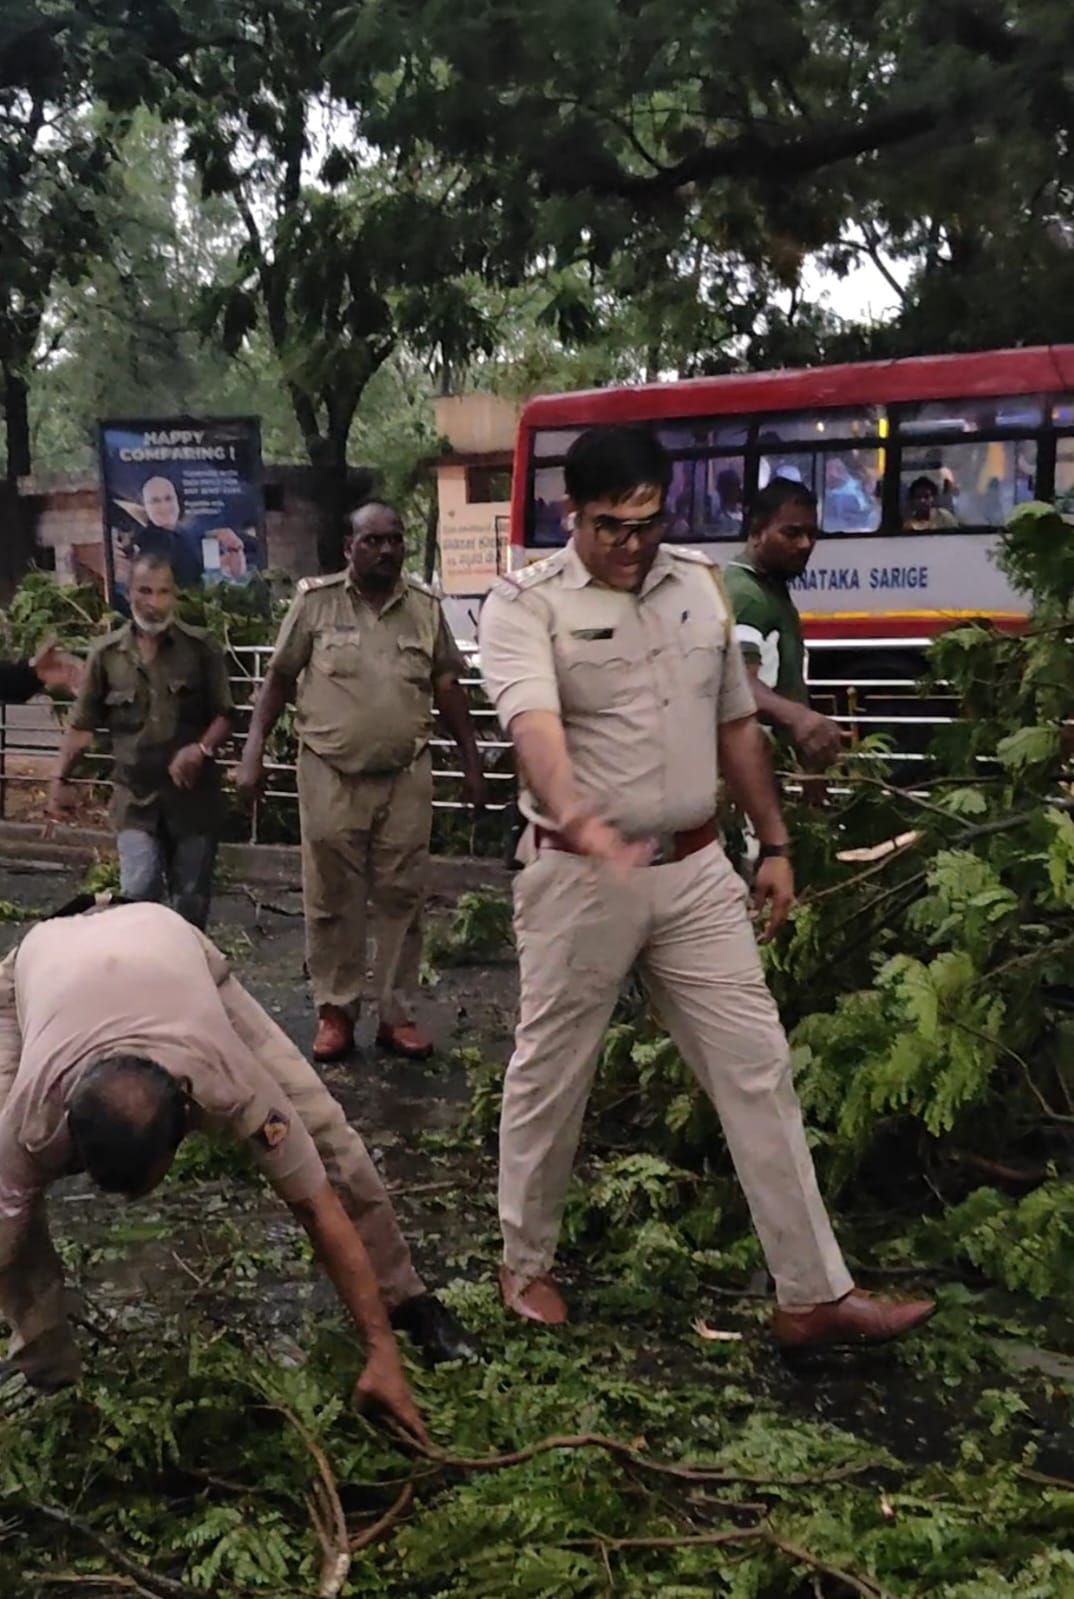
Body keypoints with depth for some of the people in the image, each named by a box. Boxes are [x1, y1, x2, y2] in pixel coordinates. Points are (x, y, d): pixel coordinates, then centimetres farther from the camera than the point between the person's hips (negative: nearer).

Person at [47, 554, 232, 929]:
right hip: (135, 797, 0)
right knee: (139, 892, -13)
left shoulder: (201, 648, -2)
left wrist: (202, 749, -21)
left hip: (193, 794, 0)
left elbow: (224, 715, -2)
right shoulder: (106, 654, 1)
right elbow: (82, 724, 6)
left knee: (192, 900, 8)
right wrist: (60, 778, -2)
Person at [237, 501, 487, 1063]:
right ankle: (335, 1011, 20)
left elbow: (447, 686, 11)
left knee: (401, 899, 7)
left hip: (405, 777, 2)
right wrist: (253, 749, -6)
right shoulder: (315, 600, -3)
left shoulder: (425, 606, 4)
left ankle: (397, 1013, 18)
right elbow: (279, 678, 2)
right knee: (332, 901, 6)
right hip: (331, 776, -2)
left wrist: (471, 759, 8)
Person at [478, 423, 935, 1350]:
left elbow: (736, 725, 16)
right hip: (577, 877, -4)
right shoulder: (524, 605, -11)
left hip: (695, 869, 5)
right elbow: (534, 722, -30)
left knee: (757, 1069, 4)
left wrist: (775, 845, 15)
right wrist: (579, 820, -49)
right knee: (551, 1076, 8)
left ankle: (813, 1296, 12)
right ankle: (527, 1265, 29)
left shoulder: (702, 588, 7)